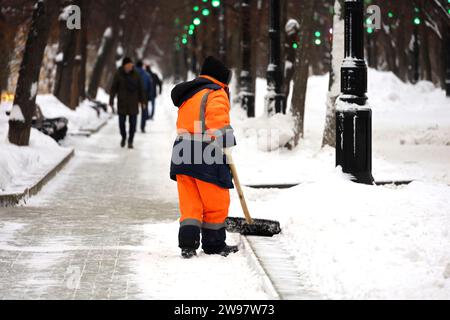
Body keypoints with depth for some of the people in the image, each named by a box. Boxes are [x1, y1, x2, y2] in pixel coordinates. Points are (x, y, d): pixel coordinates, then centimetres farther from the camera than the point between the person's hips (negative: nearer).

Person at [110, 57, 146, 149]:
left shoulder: (136, 74, -2)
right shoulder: (118, 74, -5)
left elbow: (141, 88, 5)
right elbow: (113, 88, -3)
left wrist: (142, 100, 5)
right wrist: (111, 101, -5)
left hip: (133, 103, 1)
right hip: (122, 103, -1)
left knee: (133, 123, -1)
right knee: (121, 122, 3)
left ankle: (130, 141, 10)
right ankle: (123, 137, 28)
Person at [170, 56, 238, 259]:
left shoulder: (189, 94, 23)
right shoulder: (216, 94, -5)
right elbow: (217, 121, -20)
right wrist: (228, 144, -14)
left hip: (182, 154, 8)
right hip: (205, 155, -8)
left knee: (190, 202, 8)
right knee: (216, 202, 5)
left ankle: (188, 244, -1)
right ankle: (214, 244, 13)